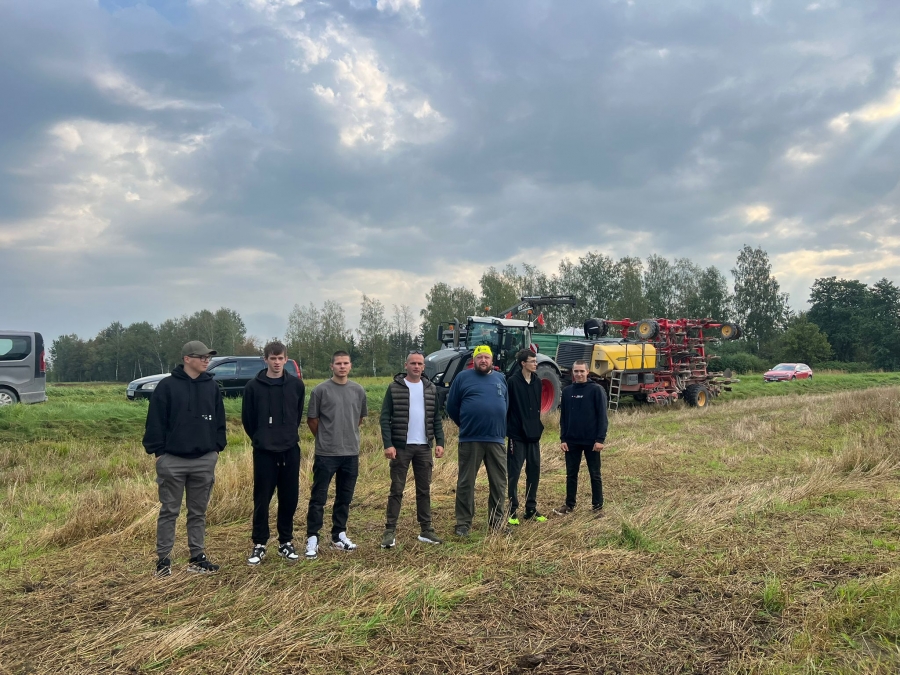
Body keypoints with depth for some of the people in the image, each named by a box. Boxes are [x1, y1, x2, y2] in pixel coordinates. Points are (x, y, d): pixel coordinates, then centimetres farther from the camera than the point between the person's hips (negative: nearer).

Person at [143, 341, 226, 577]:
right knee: (169, 511, 6)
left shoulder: (212, 386, 6)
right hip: (172, 460, -3)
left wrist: (217, 447, 7)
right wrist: (158, 451, -7)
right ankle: (163, 559, 16)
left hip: (204, 461, 4)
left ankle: (197, 558, 20)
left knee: (198, 512, 11)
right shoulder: (167, 386, -6)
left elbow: (219, 420, 11)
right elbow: (156, 421, -6)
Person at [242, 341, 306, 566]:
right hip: (263, 451, -2)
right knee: (262, 499, 3)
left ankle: (286, 542, 21)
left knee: (289, 498, 8)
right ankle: (259, 545, 15)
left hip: (290, 450, 2)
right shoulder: (253, 386, -5)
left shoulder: (297, 384, 1)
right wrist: (259, 438, 8)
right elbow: (247, 419, 4)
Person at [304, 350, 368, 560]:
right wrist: (325, 438, 8)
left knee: (345, 498, 13)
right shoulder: (321, 390, -6)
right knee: (318, 498, 0)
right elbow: (312, 419, 1)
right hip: (326, 454, -4)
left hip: (351, 453, 4)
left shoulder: (358, 391, 4)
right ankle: (312, 538, 9)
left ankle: (339, 536, 25)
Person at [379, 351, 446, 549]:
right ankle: (390, 532, 8)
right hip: (401, 447, -3)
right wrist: (388, 444, -14)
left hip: (424, 447, 4)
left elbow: (436, 419, 10)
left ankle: (426, 530, 19)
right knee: (397, 490, 1)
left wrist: (439, 442, 1)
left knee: (424, 490, 11)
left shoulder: (431, 389, 8)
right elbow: (385, 418, -6)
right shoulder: (394, 387, -3)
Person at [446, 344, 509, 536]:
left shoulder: (500, 378, 12)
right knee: (466, 482, 3)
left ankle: (497, 521, 22)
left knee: (499, 482, 9)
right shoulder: (463, 377, 0)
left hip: (496, 439, 3)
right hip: (470, 439, -3)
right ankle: (463, 523, 13)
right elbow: (451, 407, 4)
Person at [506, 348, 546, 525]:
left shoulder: (537, 382, 8)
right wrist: (507, 429, -10)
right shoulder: (512, 382, -10)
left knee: (534, 472, 11)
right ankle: (513, 511, 10)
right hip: (517, 436, -6)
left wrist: (539, 426, 12)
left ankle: (531, 509, 23)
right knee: (514, 474, 1)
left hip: (534, 436, 6)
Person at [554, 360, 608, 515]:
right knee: (571, 474, 11)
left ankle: (598, 506, 18)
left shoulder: (596, 390, -6)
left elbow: (602, 416, -8)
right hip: (572, 441, 4)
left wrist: (600, 439, -14)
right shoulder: (567, 391, 5)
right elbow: (563, 417, 8)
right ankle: (569, 504, 23)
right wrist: (563, 438, 2)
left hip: (591, 441, -4)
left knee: (595, 474, 8)